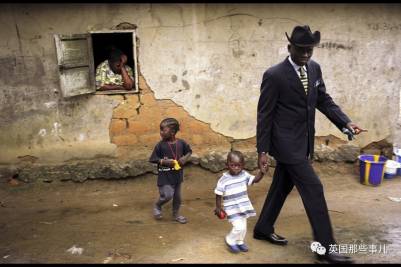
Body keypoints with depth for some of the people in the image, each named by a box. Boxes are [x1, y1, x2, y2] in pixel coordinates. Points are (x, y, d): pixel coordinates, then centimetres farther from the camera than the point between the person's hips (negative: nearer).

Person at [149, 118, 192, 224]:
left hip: (177, 175, 4)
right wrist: (164, 161, -22)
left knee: (177, 196, 16)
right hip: (165, 176, -4)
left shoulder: (181, 143, -8)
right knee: (167, 195, -10)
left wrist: (185, 158, -10)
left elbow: (189, 151, 9)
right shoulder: (160, 145, -14)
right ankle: (157, 206, 22)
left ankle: (176, 214, 38)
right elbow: (153, 159, -8)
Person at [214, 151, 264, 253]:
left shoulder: (244, 175, -3)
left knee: (243, 227, 15)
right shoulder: (224, 180, -16)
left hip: (244, 206, 5)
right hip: (232, 209, -5)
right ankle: (230, 241, 14)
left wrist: (262, 172, -19)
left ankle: (239, 242, 40)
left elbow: (255, 179, -3)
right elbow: (218, 194, -9)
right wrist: (218, 207, -7)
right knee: (239, 227, -13)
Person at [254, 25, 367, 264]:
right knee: (313, 189, -5)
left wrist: (346, 122, -4)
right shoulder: (274, 75, -15)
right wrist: (262, 150, -12)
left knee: (282, 187, 16)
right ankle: (326, 246, 8)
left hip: (302, 142, 7)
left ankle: (263, 229, 34)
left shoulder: (314, 68, 5)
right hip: (287, 143, -7)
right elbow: (264, 115, -12)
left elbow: (324, 100, 11)